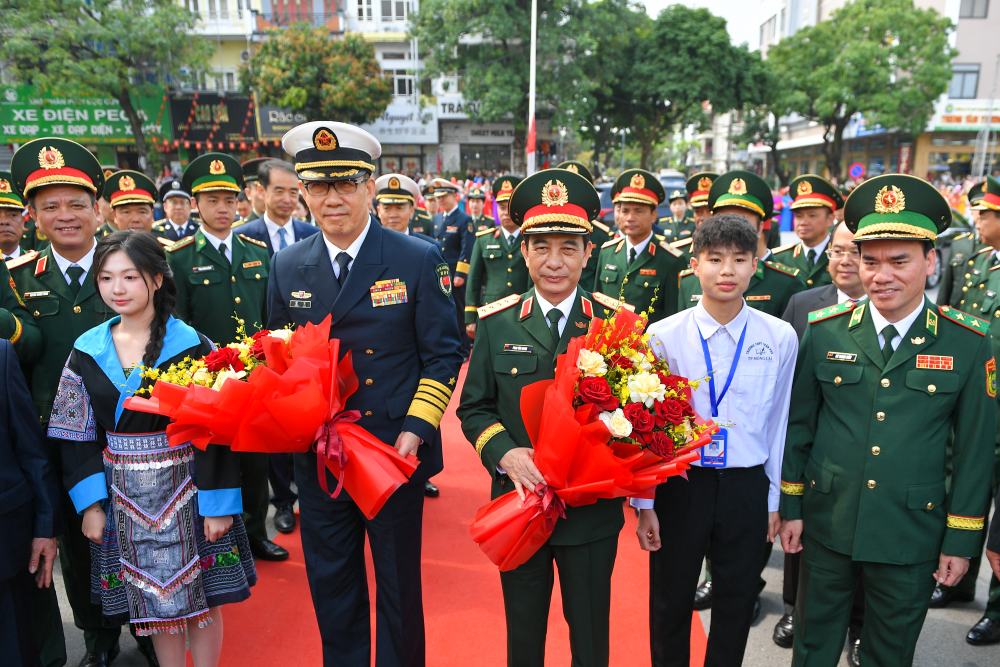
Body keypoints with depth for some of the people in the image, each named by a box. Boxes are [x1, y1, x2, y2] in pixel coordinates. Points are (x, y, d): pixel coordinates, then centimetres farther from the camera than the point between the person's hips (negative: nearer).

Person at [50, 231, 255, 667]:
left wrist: (218, 502, -13)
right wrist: (90, 502, -1)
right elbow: (77, 435, 5)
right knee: (151, 601, 15)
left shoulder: (192, 346, -11)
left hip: (185, 490, -3)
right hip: (124, 497, 3)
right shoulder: (87, 350, 1)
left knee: (200, 596, 8)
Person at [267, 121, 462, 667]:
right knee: (331, 589, 18)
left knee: (399, 586, 15)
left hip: (396, 453, -3)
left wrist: (415, 431, -16)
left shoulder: (419, 260, -8)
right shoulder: (287, 267, 3)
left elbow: (442, 354, -7)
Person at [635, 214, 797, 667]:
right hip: (679, 485, -1)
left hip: (746, 489, 1)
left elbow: (778, 422, 4)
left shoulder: (781, 337, -5)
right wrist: (644, 503, -2)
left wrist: (774, 500, 9)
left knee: (736, 605, 17)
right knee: (669, 604, 15)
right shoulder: (663, 336, -10)